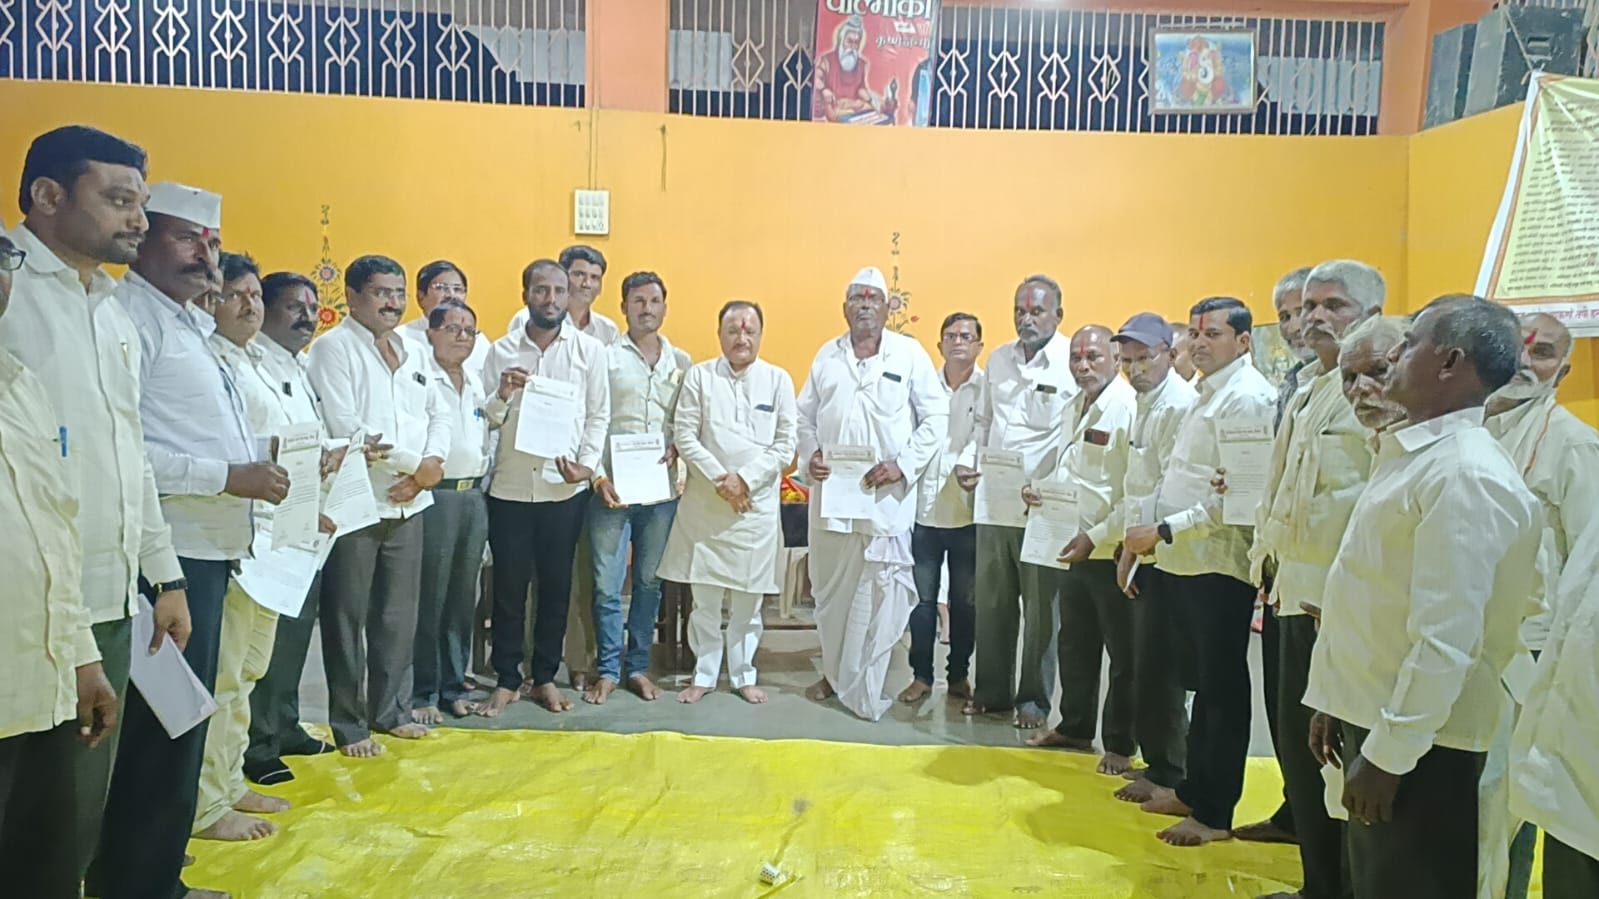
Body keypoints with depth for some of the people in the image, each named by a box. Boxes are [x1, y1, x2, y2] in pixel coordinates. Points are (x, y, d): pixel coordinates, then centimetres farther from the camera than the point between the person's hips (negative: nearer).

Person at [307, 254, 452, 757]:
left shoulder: (414, 353, 15)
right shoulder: (333, 348, -7)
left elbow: (440, 414, 14)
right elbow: (346, 430, -17)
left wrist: (433, 462, -6)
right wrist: (415, 464, -13)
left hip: (408, 504, 7)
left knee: (400, 614, 14)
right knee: (348, 618, 3)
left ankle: (391, 710, 27)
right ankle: (349, 725, 14)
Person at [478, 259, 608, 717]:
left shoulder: (590, 350, 2)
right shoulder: (501, 350, 4)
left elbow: (599, 415, 3)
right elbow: (485, 420, 4)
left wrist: (586, 463, -8)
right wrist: (502, 395, -15)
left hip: (564, 488, 0)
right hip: (509, 487, 0)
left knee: (556, 586, 9)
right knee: (508, 586, 7)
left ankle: (545, 677, 23)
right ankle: (506, 680, 20)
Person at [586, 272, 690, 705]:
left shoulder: (681, 362, 10)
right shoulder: (604, 357, 0)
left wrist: (678, 446, -7)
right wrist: (599, 476, -11)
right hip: (612, 489, -3)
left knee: (649, 582, 11)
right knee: (607, 585, 1)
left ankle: (637, 666, 24)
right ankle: (608, 669, 16)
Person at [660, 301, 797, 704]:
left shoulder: (778, 380, 2)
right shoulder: (699, 376, 2)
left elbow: (786, 445, -1)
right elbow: (684, 435, -3)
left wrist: (745, 478, -12)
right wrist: (718, 479, -12)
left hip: (757, 505, 0)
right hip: (704, 503, 0)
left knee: (748, 598, 8)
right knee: (704, 597, 6)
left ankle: (743, 674, 23)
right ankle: (704, 674, 20)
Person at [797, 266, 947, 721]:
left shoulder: (909, 354, 0)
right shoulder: (827, 355, 11)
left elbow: (935, 416, -1)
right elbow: (805, 413, 15)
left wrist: (903, 464, -11)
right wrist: (809, 454, -3)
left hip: (886, 495, -3)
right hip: (830, 490, 4)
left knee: (879, 593, -3)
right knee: (830, 588, 12)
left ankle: (864, 687, 8)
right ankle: (833, 671, 30)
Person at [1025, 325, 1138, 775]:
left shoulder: (1129, 407, -17)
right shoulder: (1075, 406, 10)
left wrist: (1096, 537, -20)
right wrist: (1041, 489, 1)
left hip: (1113, 551, -8)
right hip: (1077, 549, 8)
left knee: (1122, 653, 7)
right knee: (1075, 645, 20)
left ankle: (1121, 745, 21)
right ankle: (1075, 727, 36)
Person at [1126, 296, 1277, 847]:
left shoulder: (1247, 398, -14)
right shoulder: (1210, 393, 16)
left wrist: (1165, 531, -18)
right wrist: (1152, 536, 10)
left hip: (1220, 565, -9)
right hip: (1188, 562, 9)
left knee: (1223, 688, 2)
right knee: (1202, 682, 18)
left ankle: (1215, 812, 13)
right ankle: (1194, 789, 30)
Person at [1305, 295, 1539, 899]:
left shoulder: (1466, 475, -21)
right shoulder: (1412, 454, 10)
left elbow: (1446, 639, -25)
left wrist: (1388, 754, -21)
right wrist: (1336, 702, 15)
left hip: (1419, 742, -9)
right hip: (1372, 716, 9)